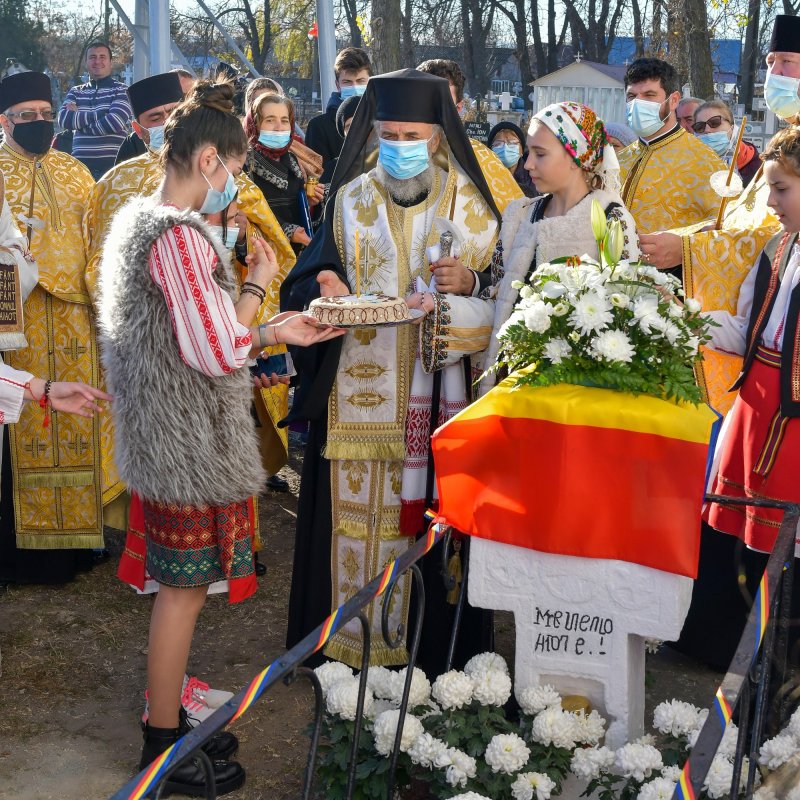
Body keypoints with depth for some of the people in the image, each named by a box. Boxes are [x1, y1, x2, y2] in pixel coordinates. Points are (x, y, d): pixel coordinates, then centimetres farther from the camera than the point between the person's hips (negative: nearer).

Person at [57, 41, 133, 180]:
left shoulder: (122, 90, 4)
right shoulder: (76, 92, 16)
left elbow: (114, 122, -12)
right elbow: (63, 119, -2)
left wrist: (78, 117, -1)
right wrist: (100, 114, -10)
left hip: (112, 164, -3)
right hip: (80, 164, 3)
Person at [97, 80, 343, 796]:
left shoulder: (140, 220, 12)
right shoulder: (182, 237, -20)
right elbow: (220, 355, -22)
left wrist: (272, 332, 12)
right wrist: (257, 286, -7)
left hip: (166, 436, 10)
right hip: (190, 445, -10)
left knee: (180, 584, 18)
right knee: (184, 587, 2)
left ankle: (167, 719, 31)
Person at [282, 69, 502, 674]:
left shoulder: (467, 202, 5)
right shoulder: (350, 200, 7)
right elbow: (303, 288, 3)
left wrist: (466, 278, -18)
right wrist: (325, 290, -20)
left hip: (441, 391, -1)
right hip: (359, 391, 1)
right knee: (359, 515, 2)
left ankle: (437, 643, 15)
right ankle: (355, 646, 16)